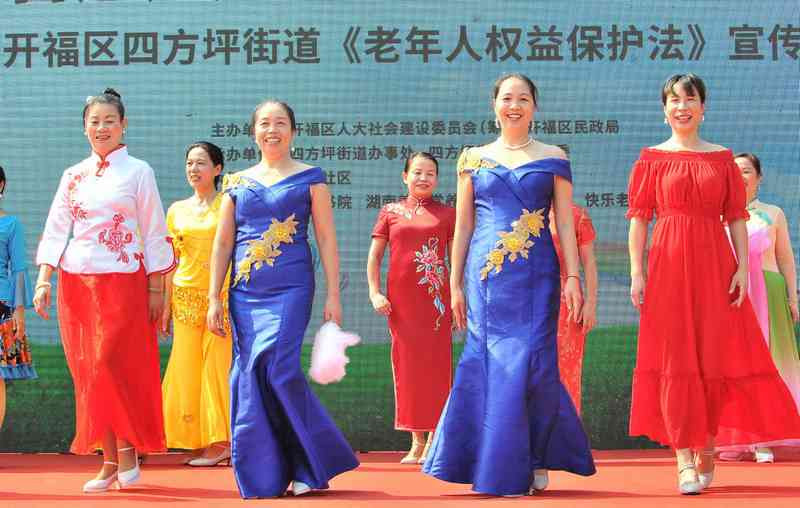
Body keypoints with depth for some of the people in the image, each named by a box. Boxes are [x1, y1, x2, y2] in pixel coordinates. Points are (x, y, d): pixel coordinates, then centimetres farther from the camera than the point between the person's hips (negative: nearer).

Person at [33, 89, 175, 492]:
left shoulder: (138, 172, 2)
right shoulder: (73, 176, 13)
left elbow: (154, 232, 1)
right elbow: (55, 230, 9)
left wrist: (156, 288, -4)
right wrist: (43, 279, -2)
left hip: (121, 282, -4)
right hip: (76, 281, 4)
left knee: (111, 366, -12)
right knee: (87, 372, 3)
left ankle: (126, 449, 1)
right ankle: (110, 460, 8)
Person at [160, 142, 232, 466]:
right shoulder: (177, 210, 13)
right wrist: (166, 305, 10)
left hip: (220, 296, -4)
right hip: (186, 296, 4)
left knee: (216, 366, -7)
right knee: (187, 367, 0)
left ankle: (219, 441, -1)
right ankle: (217, 444, 5)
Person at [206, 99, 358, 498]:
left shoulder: (310, 178, 4)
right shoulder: (237, 183, 13)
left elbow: (326, 238, 2)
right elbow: (223, 242, 14)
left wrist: (333, 295, -4)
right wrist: (214, 298, 8)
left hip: (290, 289, -4)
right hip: (244, 293, 4)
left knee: (278, 367, -16)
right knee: (248, 378, 0)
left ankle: (309, 467, -2)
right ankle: (263, 476, 8)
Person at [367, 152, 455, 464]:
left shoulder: (447, 214, 7)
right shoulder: (390, 212, 9)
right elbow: (375, 255, 9)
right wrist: (374, 292, -3)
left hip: (436, 298, -1)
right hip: (401, 300, 1)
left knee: (436, 365, -2)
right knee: (407, 364, 2)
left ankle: (433, 441, 3)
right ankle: (417, 441, 8)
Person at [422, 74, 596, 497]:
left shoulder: (553, 159, 6)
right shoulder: (474, 160, 11)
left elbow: (565, 223, 4)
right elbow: (463, 226, 12)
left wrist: (572, 277, -4)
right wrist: (455, 283, 8)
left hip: (535, 276, -2)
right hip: (486, 275, 2)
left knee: (531, 365, -7)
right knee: (490, 367, 0)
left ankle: (537, 460, 8)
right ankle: (503, 468, 8)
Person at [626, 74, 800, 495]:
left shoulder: (722, 158, 10)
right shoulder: (652, 159, 6)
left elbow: (736, 218, 7)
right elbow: (639, 219, 3)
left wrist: (742, 267, -4)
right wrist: (637, 272, -6)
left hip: (714, 264, 2)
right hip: (668, 266, -2)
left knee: (718, 357, 2)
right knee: (675, 359, -5)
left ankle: (707, 450, 18)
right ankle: (684, 461, -5)